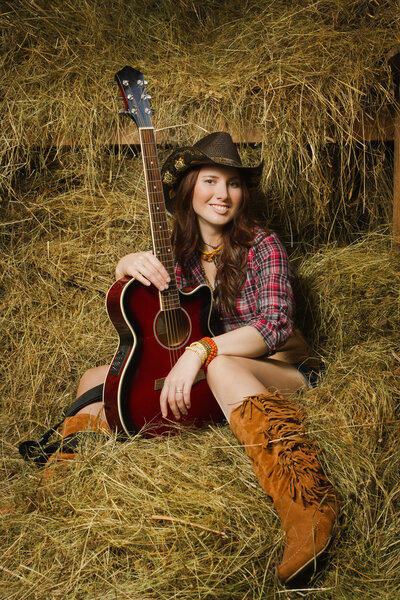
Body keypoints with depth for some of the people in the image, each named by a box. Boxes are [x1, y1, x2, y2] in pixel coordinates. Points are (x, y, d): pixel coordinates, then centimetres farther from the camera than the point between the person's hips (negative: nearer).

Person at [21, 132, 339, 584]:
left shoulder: (262, 248, -8)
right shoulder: (182, 251, 6)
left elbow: (276, 327, -22)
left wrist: (200, 351, -35)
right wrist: (127, 265, -18)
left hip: (280, 372, -5)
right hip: (207, 382, 6)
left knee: (220, 365, -41)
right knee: (96, 378, -3)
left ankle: (305, 501, -52)